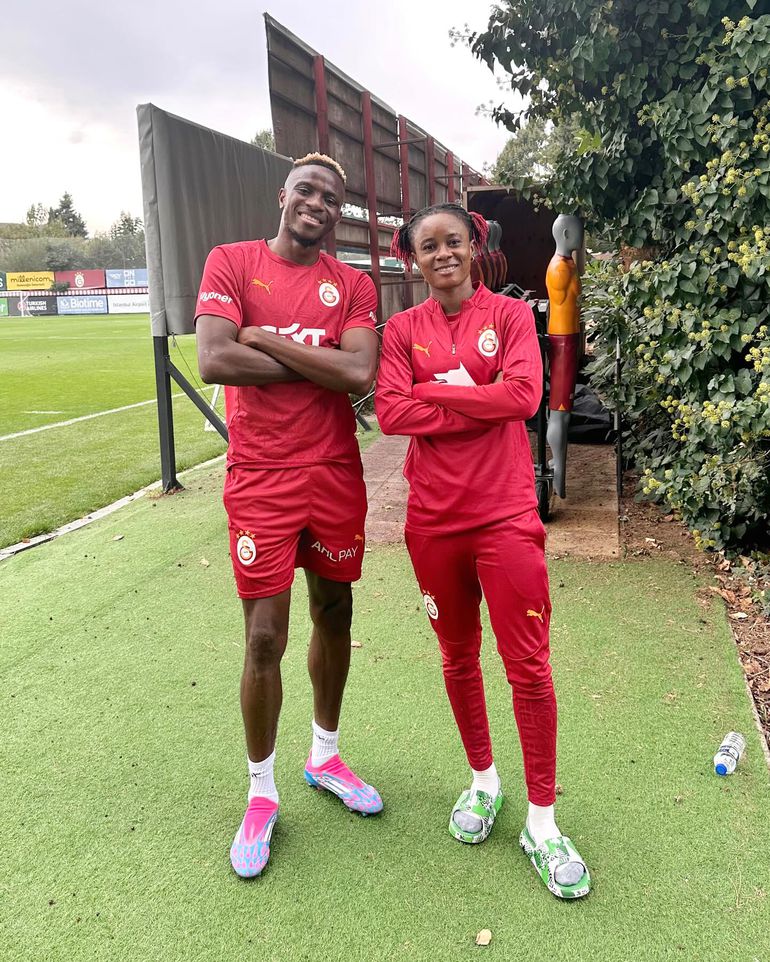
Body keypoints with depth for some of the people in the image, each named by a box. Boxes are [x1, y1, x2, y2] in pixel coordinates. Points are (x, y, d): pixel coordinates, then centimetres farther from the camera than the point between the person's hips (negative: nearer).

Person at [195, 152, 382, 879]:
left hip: (335, 478, 3)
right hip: (261, 483, -3)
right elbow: (214, 361, -17)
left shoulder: (352, 285, 4)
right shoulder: (232, 262, -1)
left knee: (334, 617, 14)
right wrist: (314, 361, -12)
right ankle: (261, 794, 22)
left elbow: (360, 375, -13)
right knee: (264, 637, 0)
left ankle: (325, 757, 38)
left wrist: (266, 340, -13)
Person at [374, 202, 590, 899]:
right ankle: (483, 780, 38)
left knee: (528, 665, 0)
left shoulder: (511, 314, 2)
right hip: (433, 517, 2)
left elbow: (524, 394, -14)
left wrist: (437, 390, -9)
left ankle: (542, 822, 17)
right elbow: (389, 412, -9)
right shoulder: (403, 328, 6)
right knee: (458, 656, 15)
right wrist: (482, 403, -13)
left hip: (506, 515, -2)